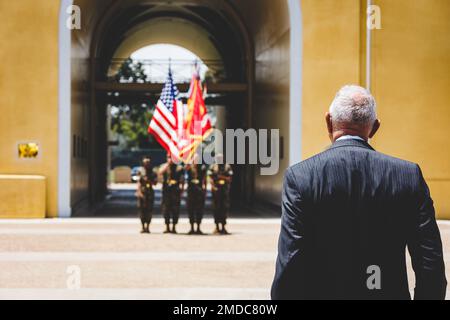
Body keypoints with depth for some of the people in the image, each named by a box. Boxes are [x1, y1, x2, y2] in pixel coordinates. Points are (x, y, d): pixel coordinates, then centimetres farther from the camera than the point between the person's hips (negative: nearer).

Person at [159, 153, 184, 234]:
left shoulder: (179, 167, 7)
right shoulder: (164, 166, 10)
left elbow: (182, 180, 6)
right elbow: (160, 172, -12)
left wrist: (181, 190, -1)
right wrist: (167, 164, -10)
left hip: (176, 191, -1)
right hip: (166, 190, 1)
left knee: (175, 210, -2)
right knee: (166, 209, 1)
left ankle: (174, 227, 4)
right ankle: (167, 227, 8)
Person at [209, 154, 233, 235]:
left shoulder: (227, 167, 7)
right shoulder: (213, 167, 7)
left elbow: (230, 178, 2)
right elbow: (211, 178, 0)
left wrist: (222, 177, -12)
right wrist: (213, 186, -15)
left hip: (225, 190, 0)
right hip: (216, 190, 0)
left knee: (225, 208, -2)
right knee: (216, 208, 0)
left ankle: (223, 226, 3)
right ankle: (217, 226, 6)